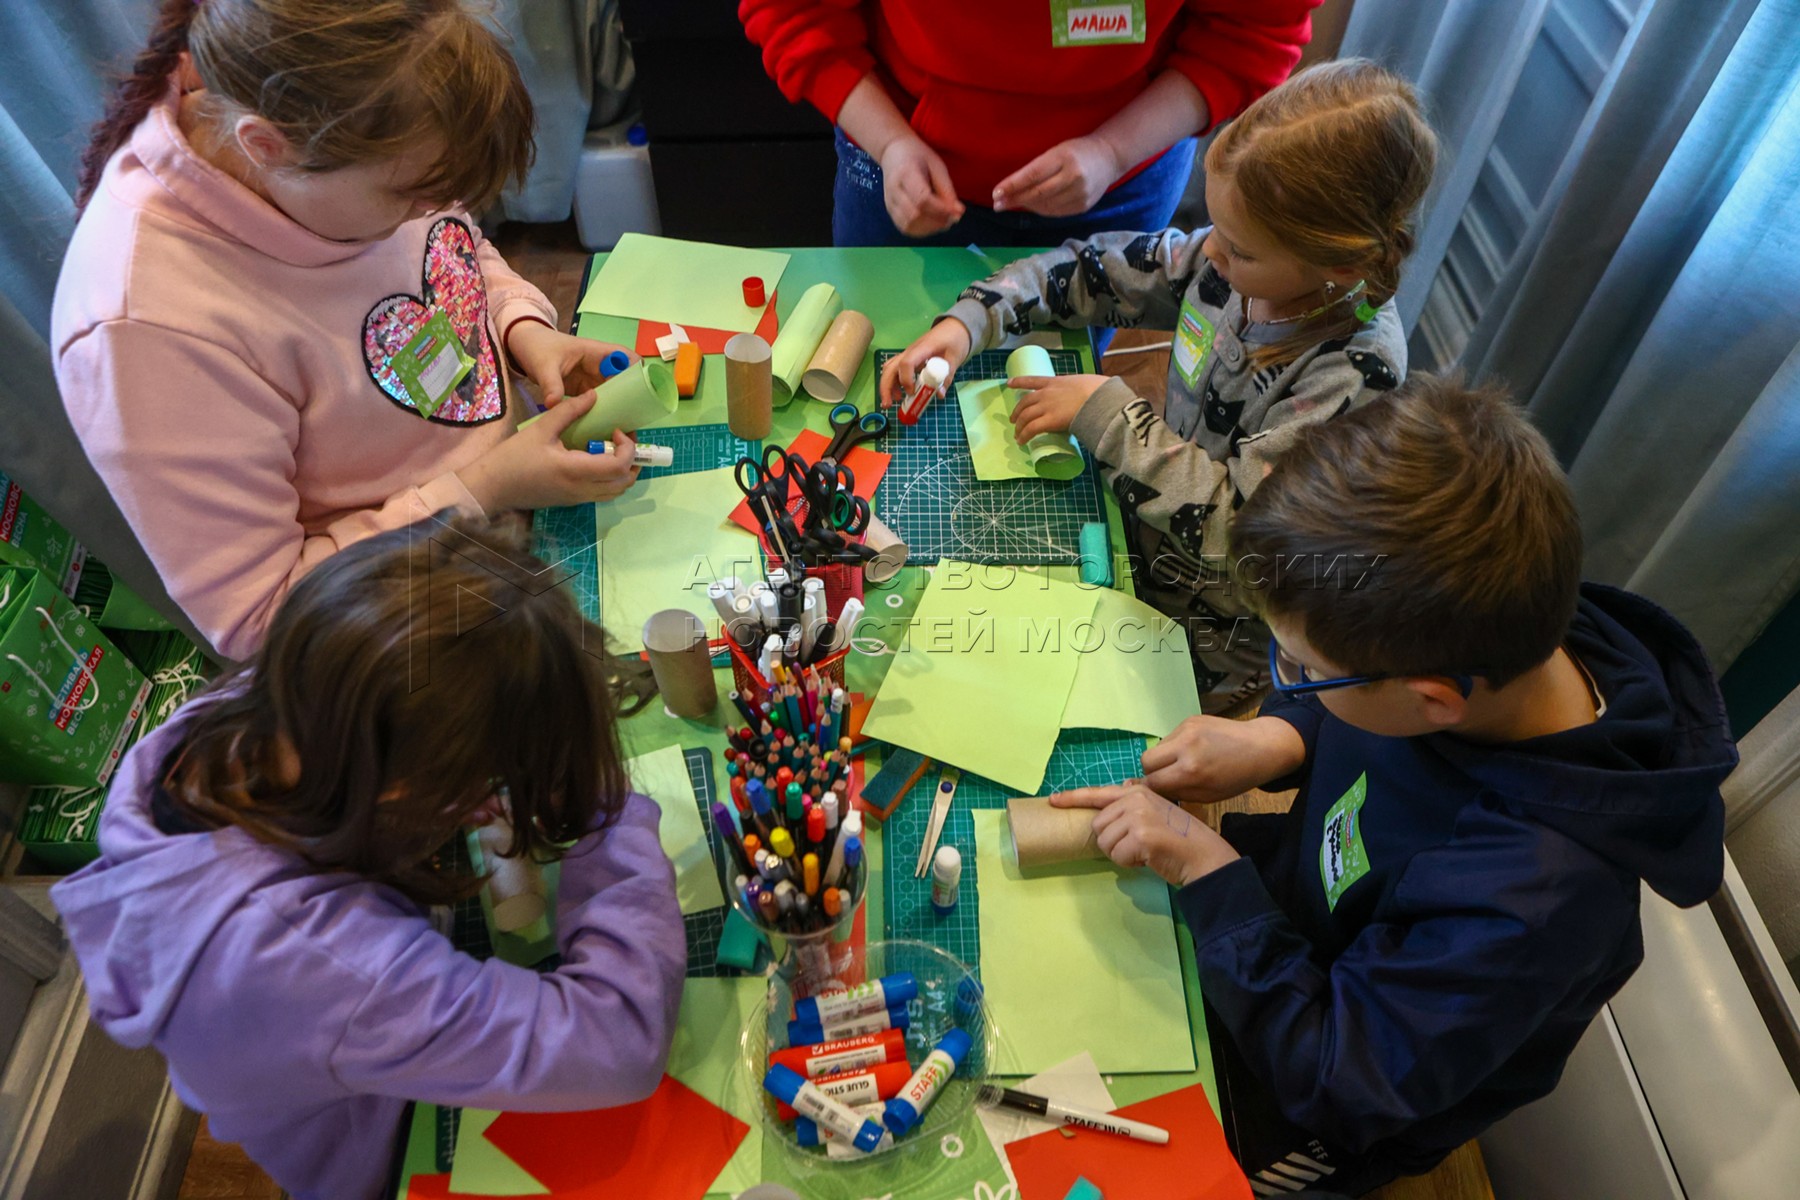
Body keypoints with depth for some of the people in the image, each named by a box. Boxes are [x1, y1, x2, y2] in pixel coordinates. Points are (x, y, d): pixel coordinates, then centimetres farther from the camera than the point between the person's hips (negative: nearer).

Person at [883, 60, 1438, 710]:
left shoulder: (1353, 373, -30)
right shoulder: (1233, 261, -12)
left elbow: (1240, 527, -32)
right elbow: (1089, 271, -1)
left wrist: (1107, 410, -29)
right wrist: (965, 322, -14)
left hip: (1204, 635, -6)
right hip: (1143, 518, 6)